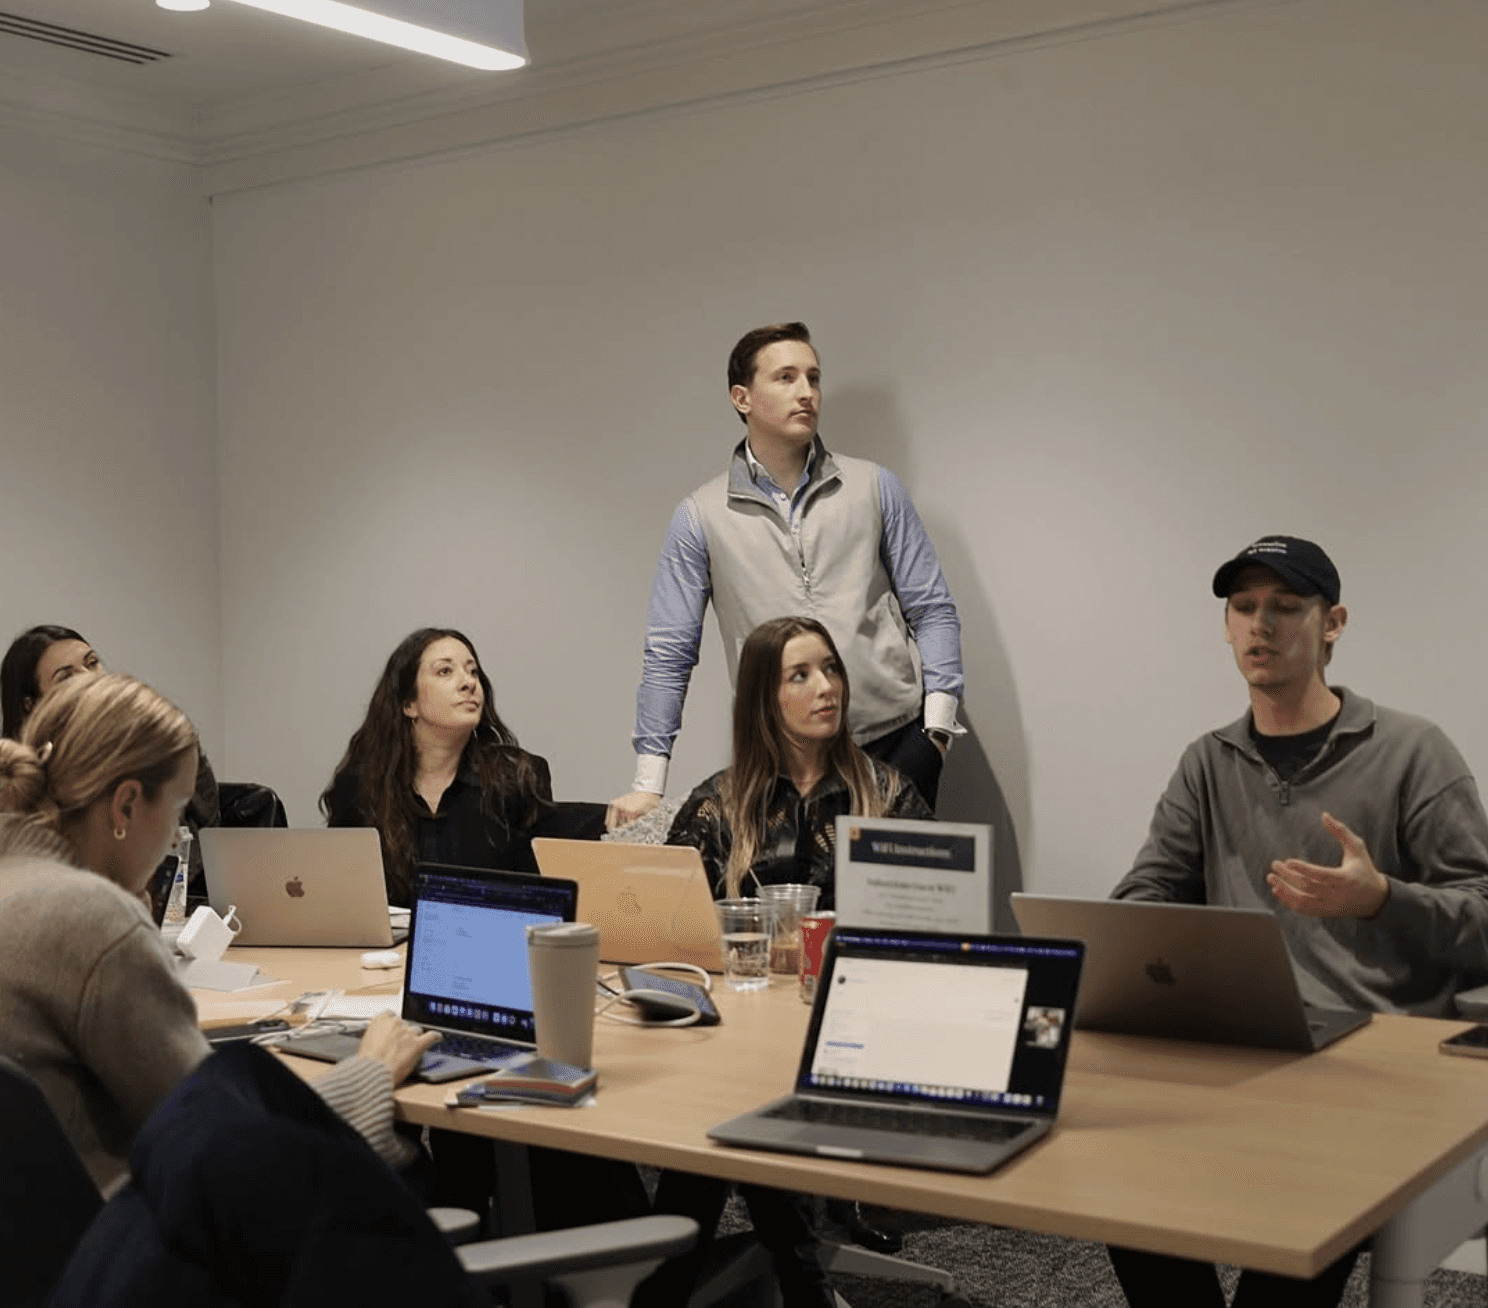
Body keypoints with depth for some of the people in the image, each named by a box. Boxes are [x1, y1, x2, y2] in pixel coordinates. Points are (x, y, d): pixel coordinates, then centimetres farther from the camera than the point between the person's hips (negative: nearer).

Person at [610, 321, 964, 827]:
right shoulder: (701, 517, 3)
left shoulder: (876, 488, 6)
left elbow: (931, 610, 8)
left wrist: (938, 714, -4)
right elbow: (669, 654, 4)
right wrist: (648, 783, 0)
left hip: (897, 739, 1)